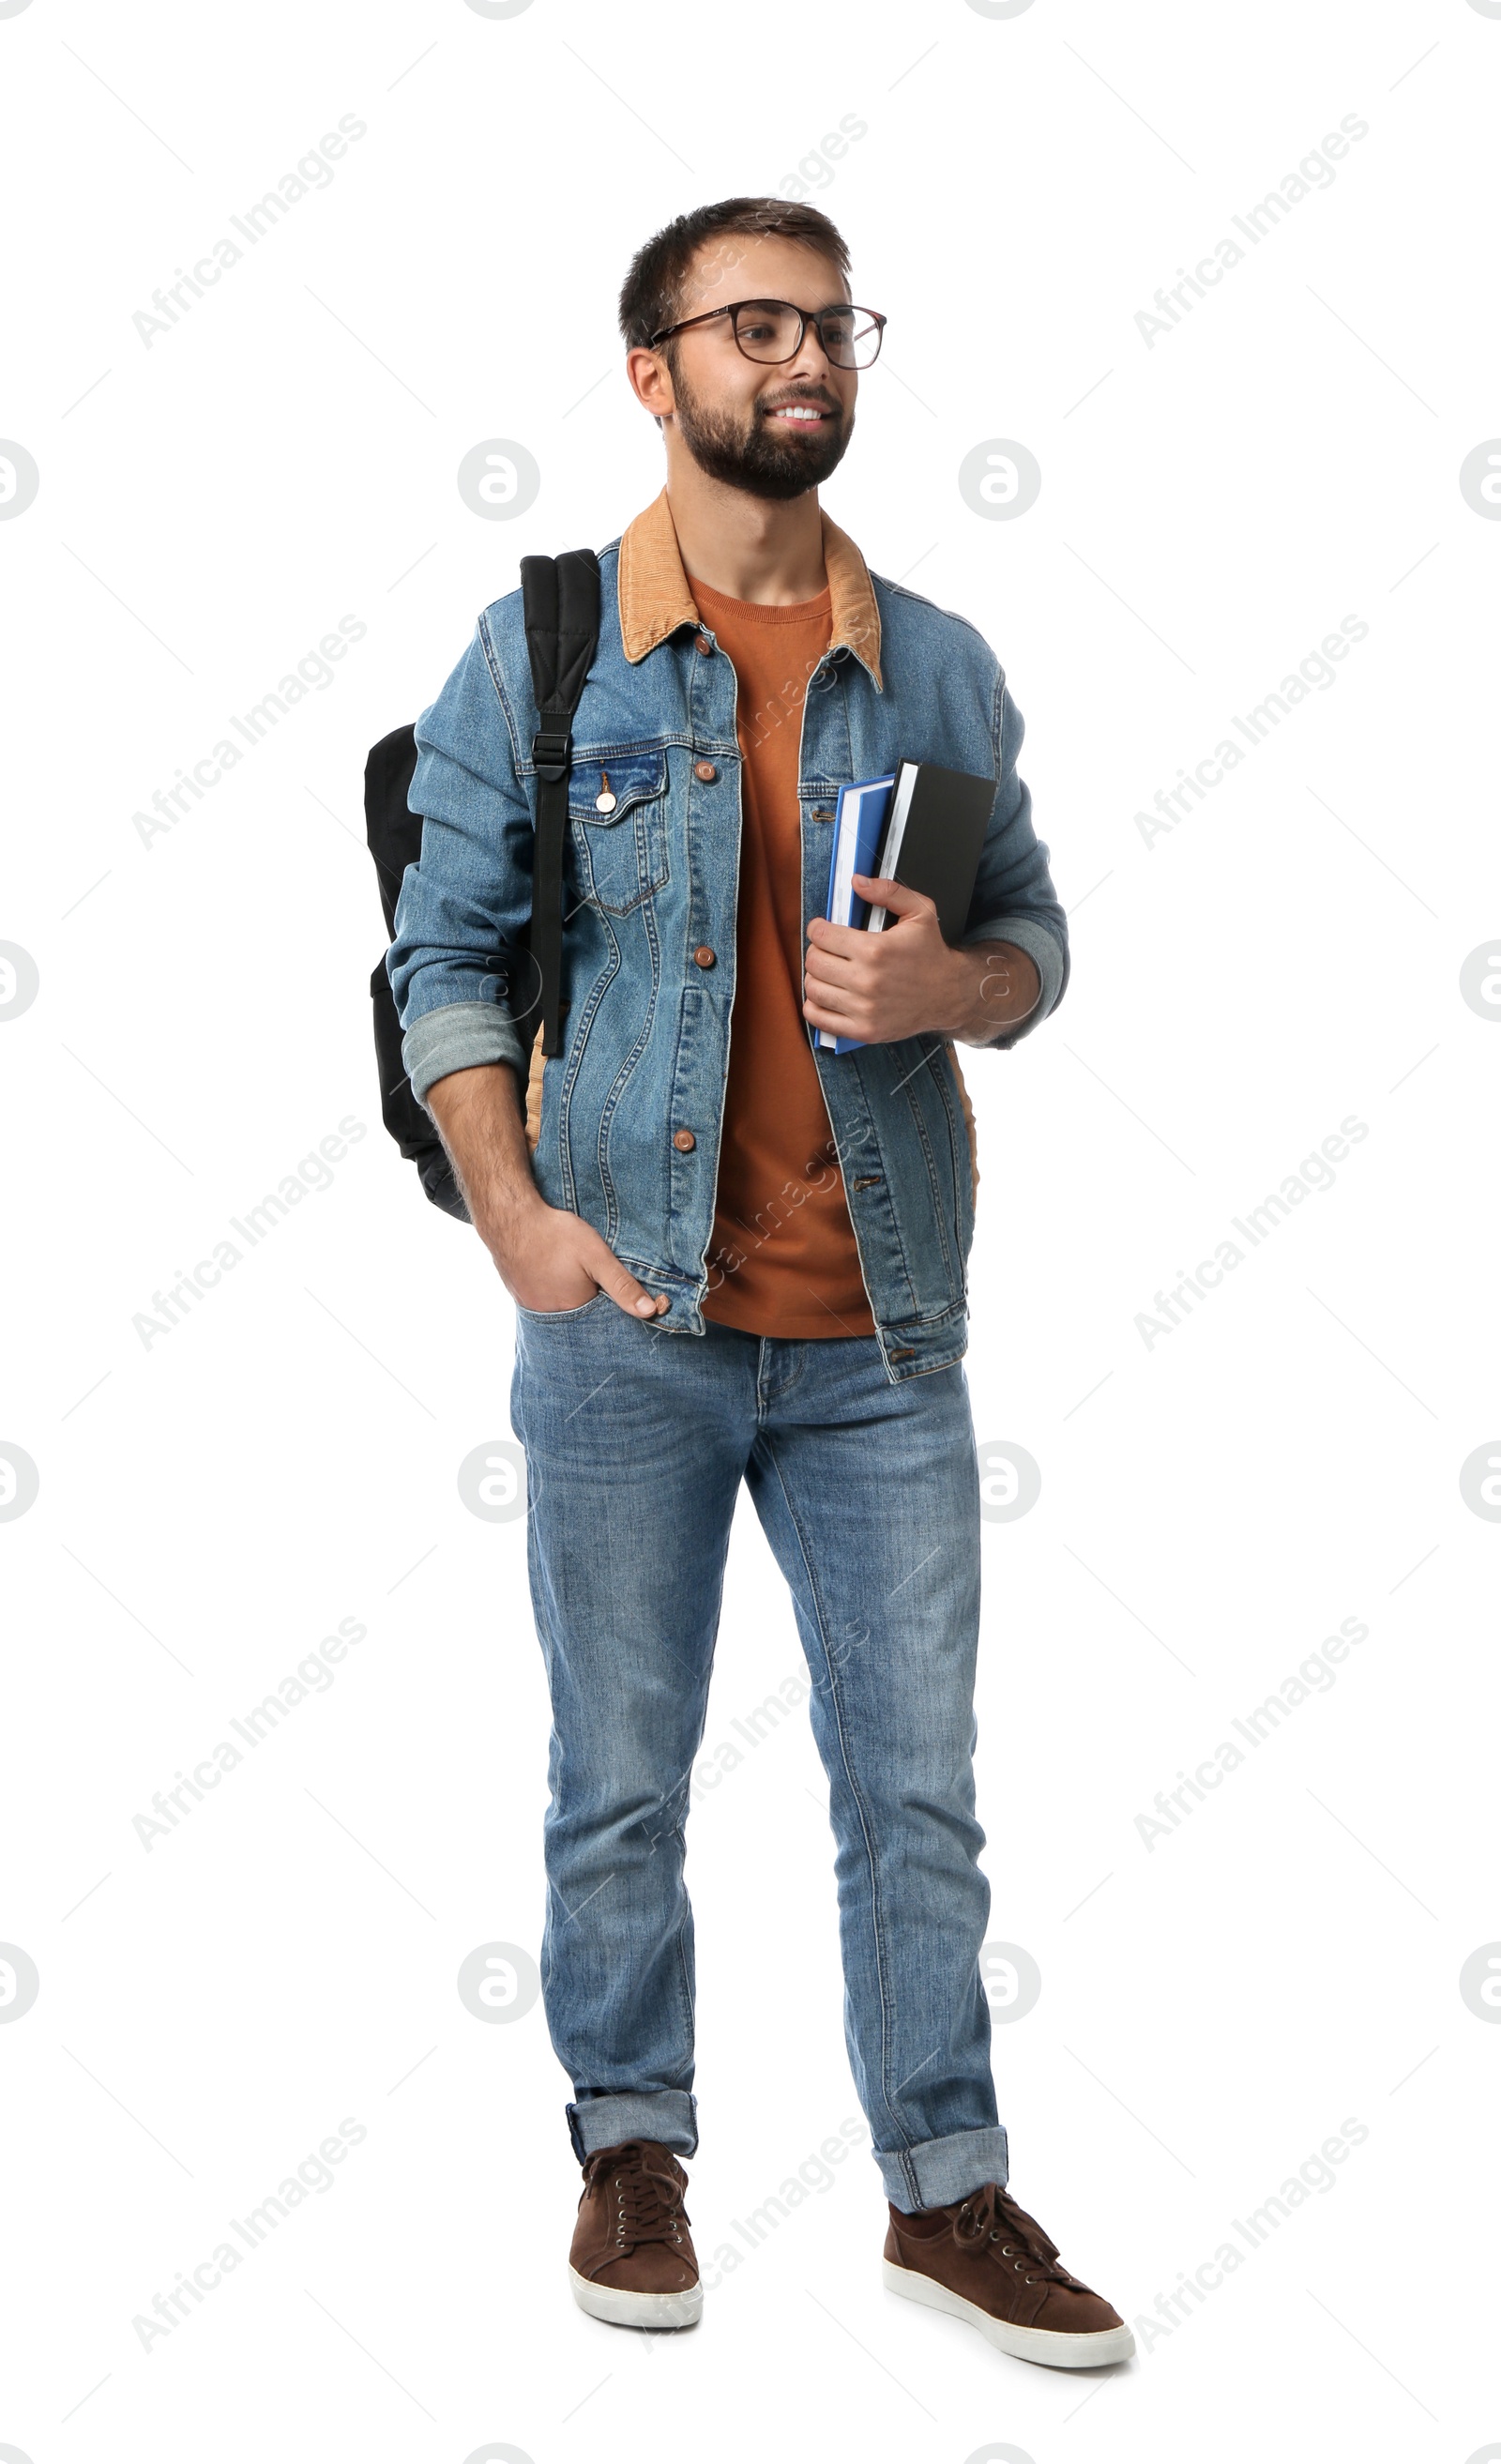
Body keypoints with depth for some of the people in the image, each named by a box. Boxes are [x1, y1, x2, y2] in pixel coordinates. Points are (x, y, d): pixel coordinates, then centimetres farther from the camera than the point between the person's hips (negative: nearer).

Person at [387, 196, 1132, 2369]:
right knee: (621, 1782, 9)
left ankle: (947, 2188, 20)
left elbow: (1036, 941, 13)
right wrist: (513, 1211, -10)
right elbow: (448, 952, 1)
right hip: (628, 1315, -2)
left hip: (883, 1332, 2)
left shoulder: (938, 669, 8)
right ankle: (633, 2148, 28)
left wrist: (948, 984, -11)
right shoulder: (539, 653, 1)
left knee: (920, 1782, 6)